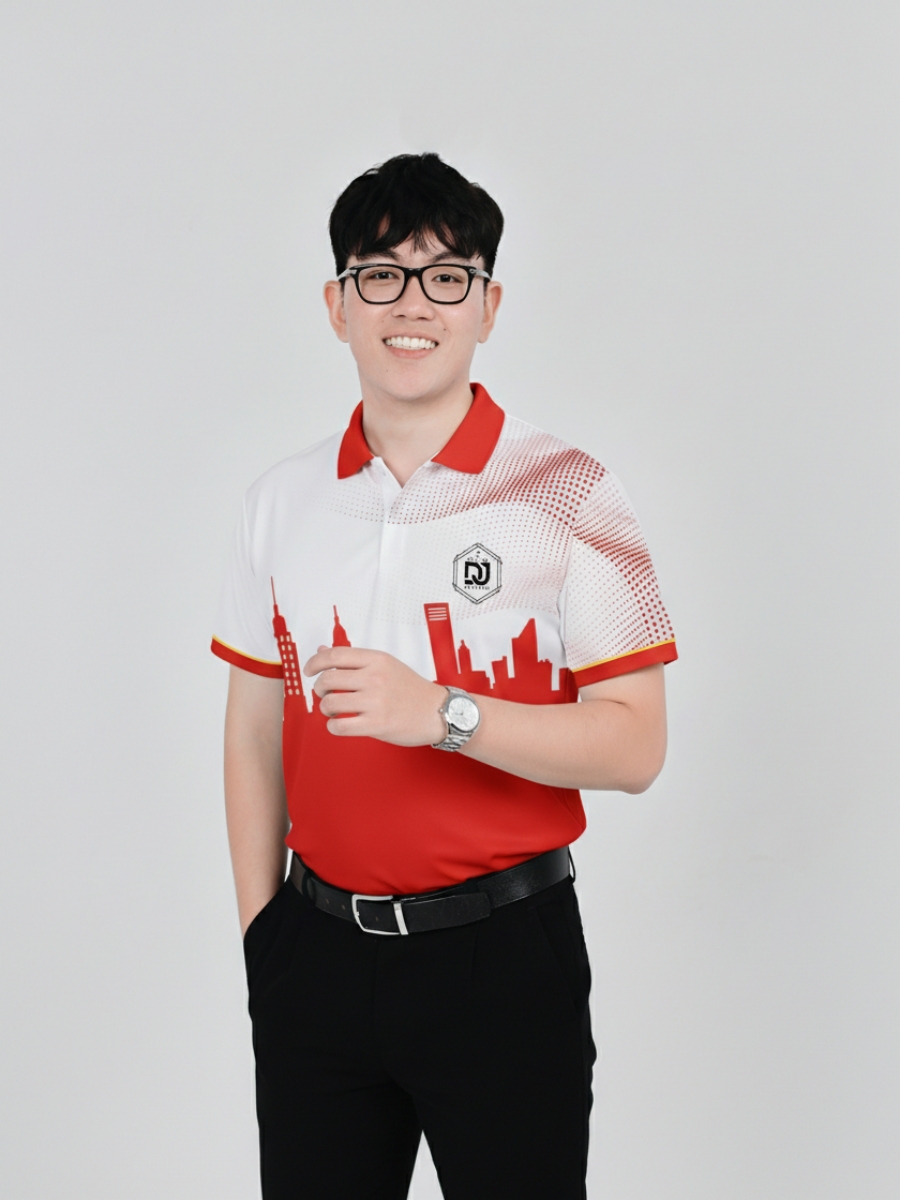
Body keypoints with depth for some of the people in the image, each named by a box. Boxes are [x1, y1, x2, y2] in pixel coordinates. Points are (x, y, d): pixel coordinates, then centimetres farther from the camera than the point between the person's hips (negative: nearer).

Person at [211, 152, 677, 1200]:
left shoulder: (562, 493, -7)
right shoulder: (283, 500, 5)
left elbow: (633, 746, -11)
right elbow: (254, 732, 9)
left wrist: (440, 712, -23)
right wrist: (258, 928, 7)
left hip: (503, 957, -3)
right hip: (318, 949, 4)